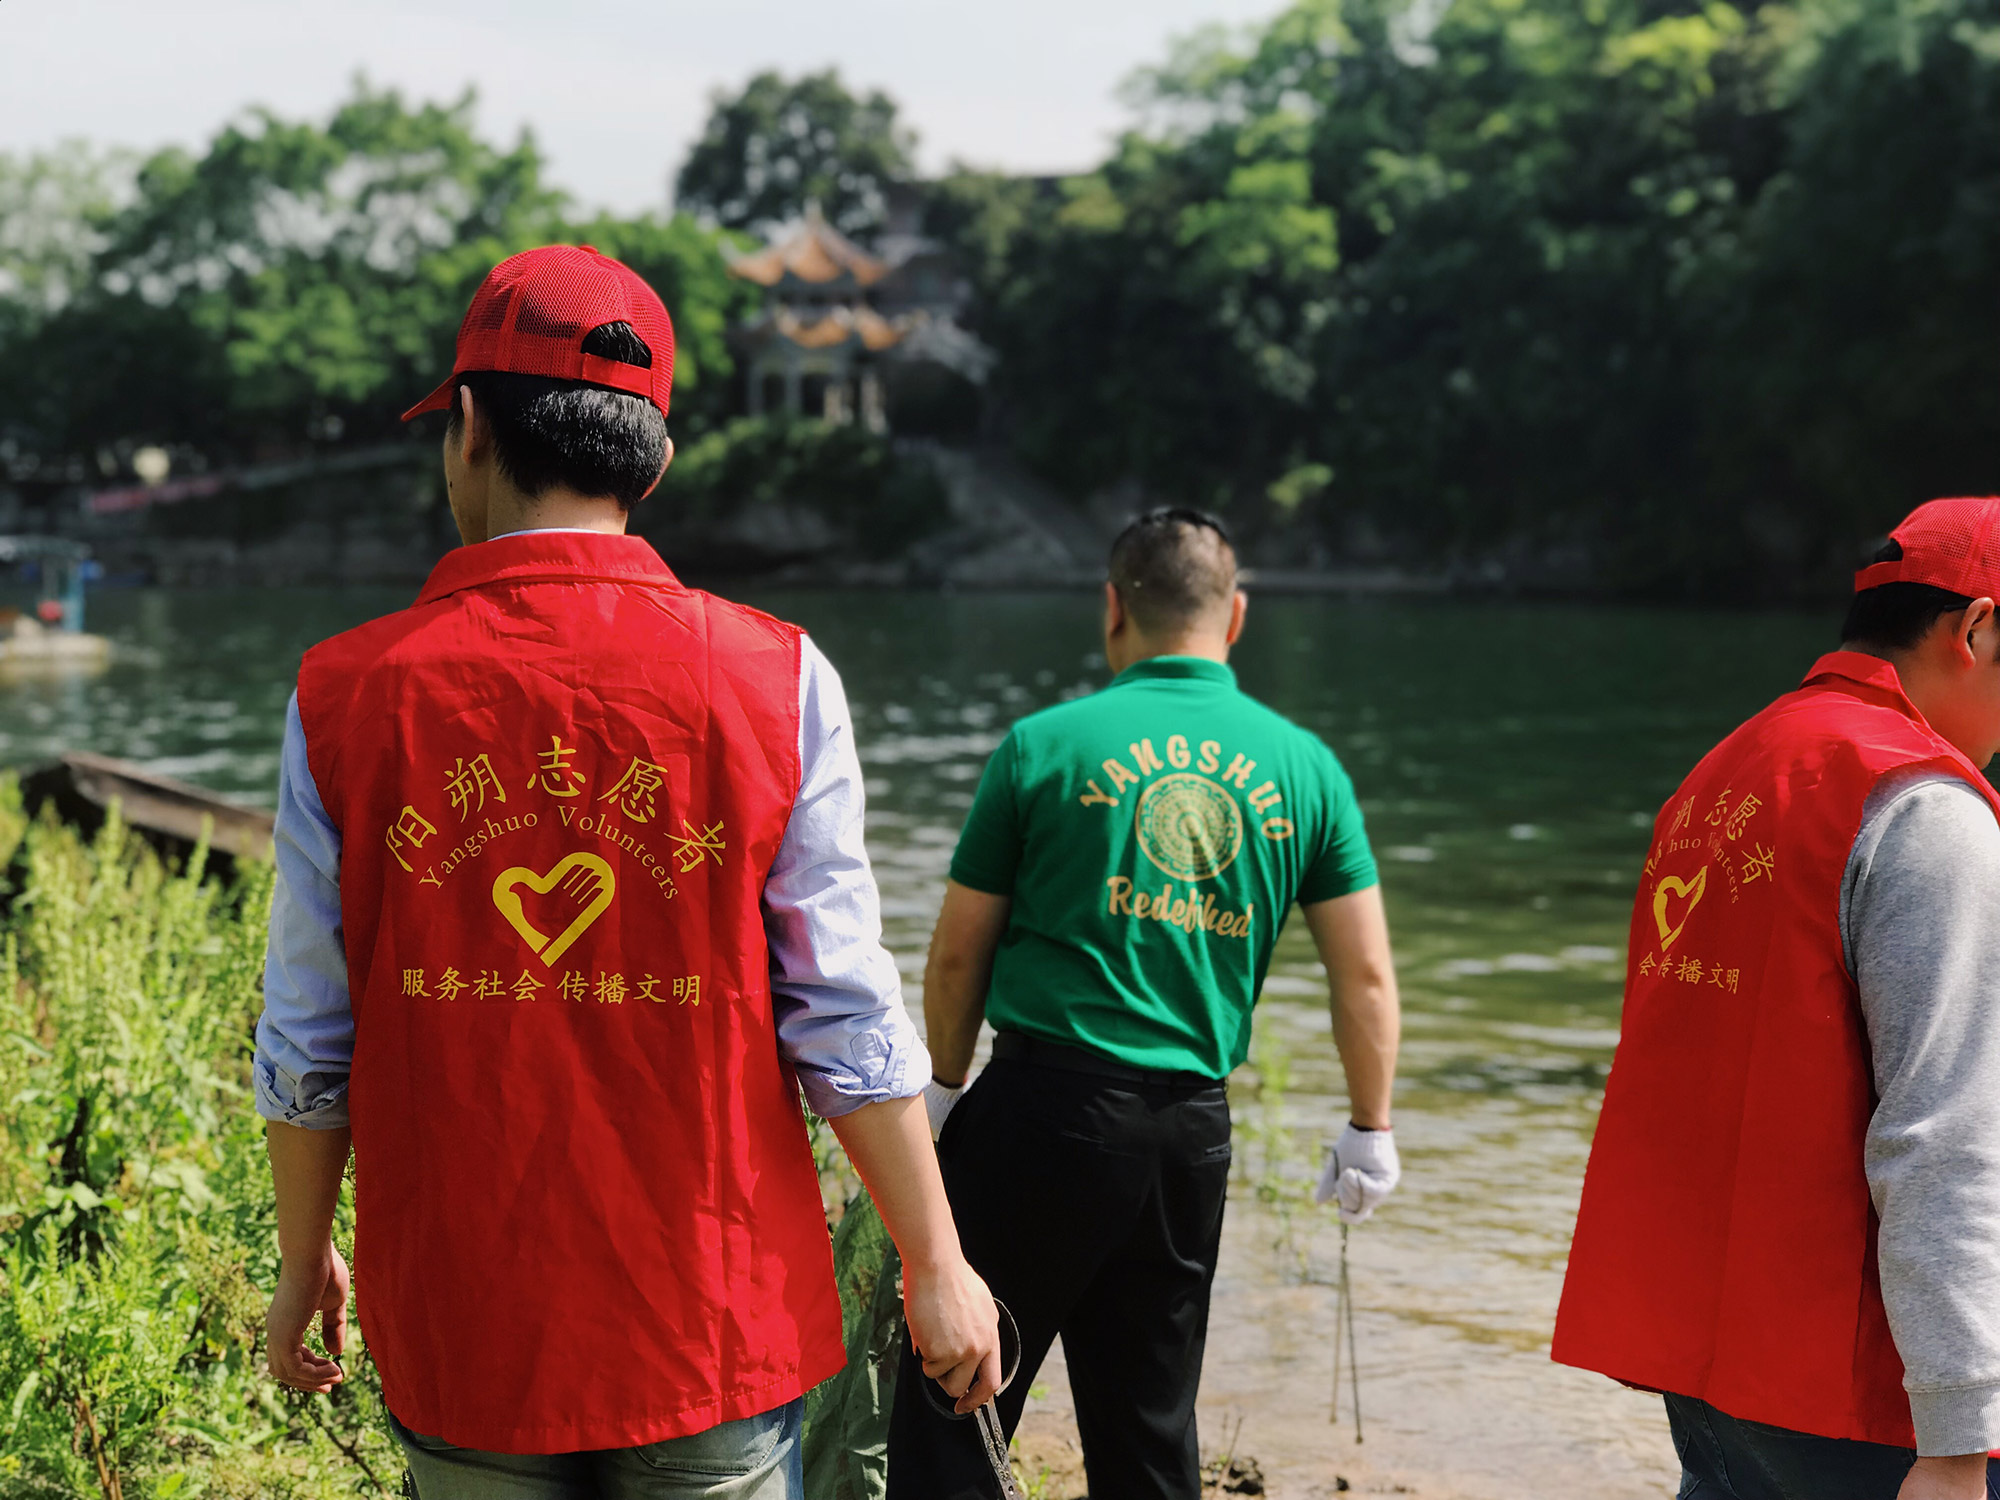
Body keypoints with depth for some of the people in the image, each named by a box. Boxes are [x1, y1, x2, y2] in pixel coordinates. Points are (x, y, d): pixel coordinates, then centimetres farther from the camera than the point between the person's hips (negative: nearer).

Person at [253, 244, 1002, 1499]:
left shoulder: (348, 697, -5)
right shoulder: (776, 683, -8)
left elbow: (309, 1044, 0)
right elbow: (847, 1019, -8)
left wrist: (304, 1257, 15)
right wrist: (937, 1266, 3)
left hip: (459, 1337, 1)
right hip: (721, 1321, -1)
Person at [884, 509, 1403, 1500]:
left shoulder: (1045, 745, -2)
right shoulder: (1305, 764, 5)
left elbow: (957, 954, 3)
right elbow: (1365, 976, 5)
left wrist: (947, 1086, 18)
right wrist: (1370, 1130, 16)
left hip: (1045, 1101, -4)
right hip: (1193, 1126, 4)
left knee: (951, 1403, 3)